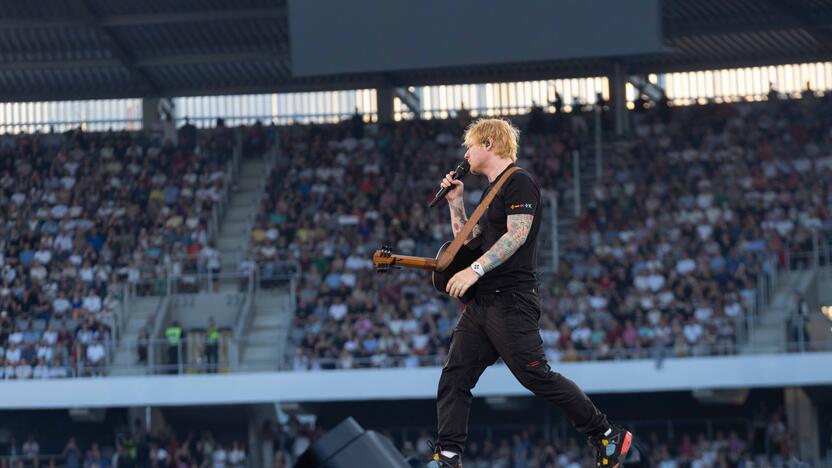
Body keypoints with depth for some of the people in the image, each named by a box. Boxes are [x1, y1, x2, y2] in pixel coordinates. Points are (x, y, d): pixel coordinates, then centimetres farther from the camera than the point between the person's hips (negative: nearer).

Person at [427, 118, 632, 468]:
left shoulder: (519, 183, -7)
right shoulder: (492, 190, 23)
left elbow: (517, 235, -20)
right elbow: (466, 242, 29)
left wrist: (475, 270, -28)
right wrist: (455, 202, 19)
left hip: (511, 301, -10)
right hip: (481, 304, 10)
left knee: (537, 376, -10)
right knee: (453, 379, 1)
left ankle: (607, 437, -1)